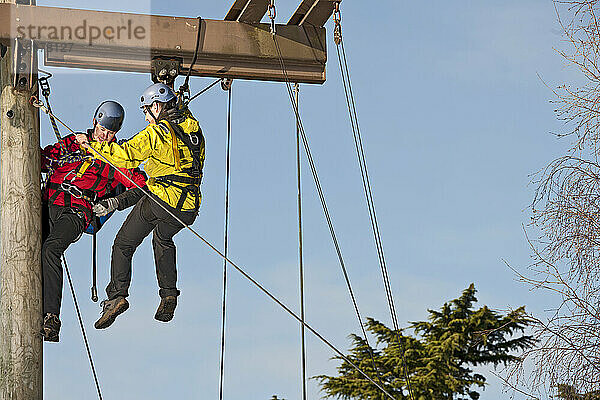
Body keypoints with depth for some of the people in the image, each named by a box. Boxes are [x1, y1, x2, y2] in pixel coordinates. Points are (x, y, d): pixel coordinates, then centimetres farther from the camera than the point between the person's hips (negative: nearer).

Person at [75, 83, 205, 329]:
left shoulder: (157, 133, -9)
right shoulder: (193, 129, 11)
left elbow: (125, 156, -14)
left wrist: (91, 145, -6)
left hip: (160, 199, -6)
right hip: (189, 207, 6)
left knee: (123, 244, 6)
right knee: (163, 240, 33)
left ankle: (117, 295, -9)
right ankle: (168, 295, 23)